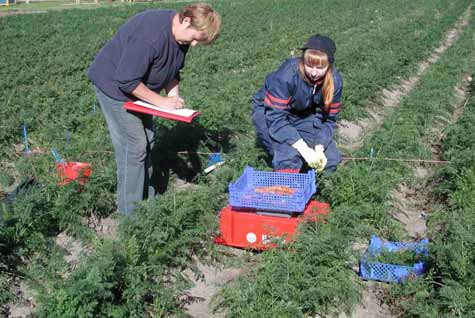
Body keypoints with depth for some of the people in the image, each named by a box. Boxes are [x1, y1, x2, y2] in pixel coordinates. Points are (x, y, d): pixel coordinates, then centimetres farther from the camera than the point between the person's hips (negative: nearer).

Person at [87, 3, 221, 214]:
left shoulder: (181, 36, -6)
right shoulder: (151, 35, -35)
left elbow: (173, 71, 8)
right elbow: (127, 80, -32)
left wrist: (174, 97, -10)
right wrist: (162, 101, -26)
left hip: (136, 86, 9)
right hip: (113, 85, -9)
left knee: (147, 142, 10)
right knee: (134, 146, -11)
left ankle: (146, 201, 21)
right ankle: (130, 213, -2)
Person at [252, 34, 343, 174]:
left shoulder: (335, 81, -19)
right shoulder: (287, 75, -34)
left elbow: (328, 119, -10)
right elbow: (276, 117, -34)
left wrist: (319, 149, -28)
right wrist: (305, 150, -40)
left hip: (303, 116, 5)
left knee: (331, 160, -5)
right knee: (290, 156, -29)